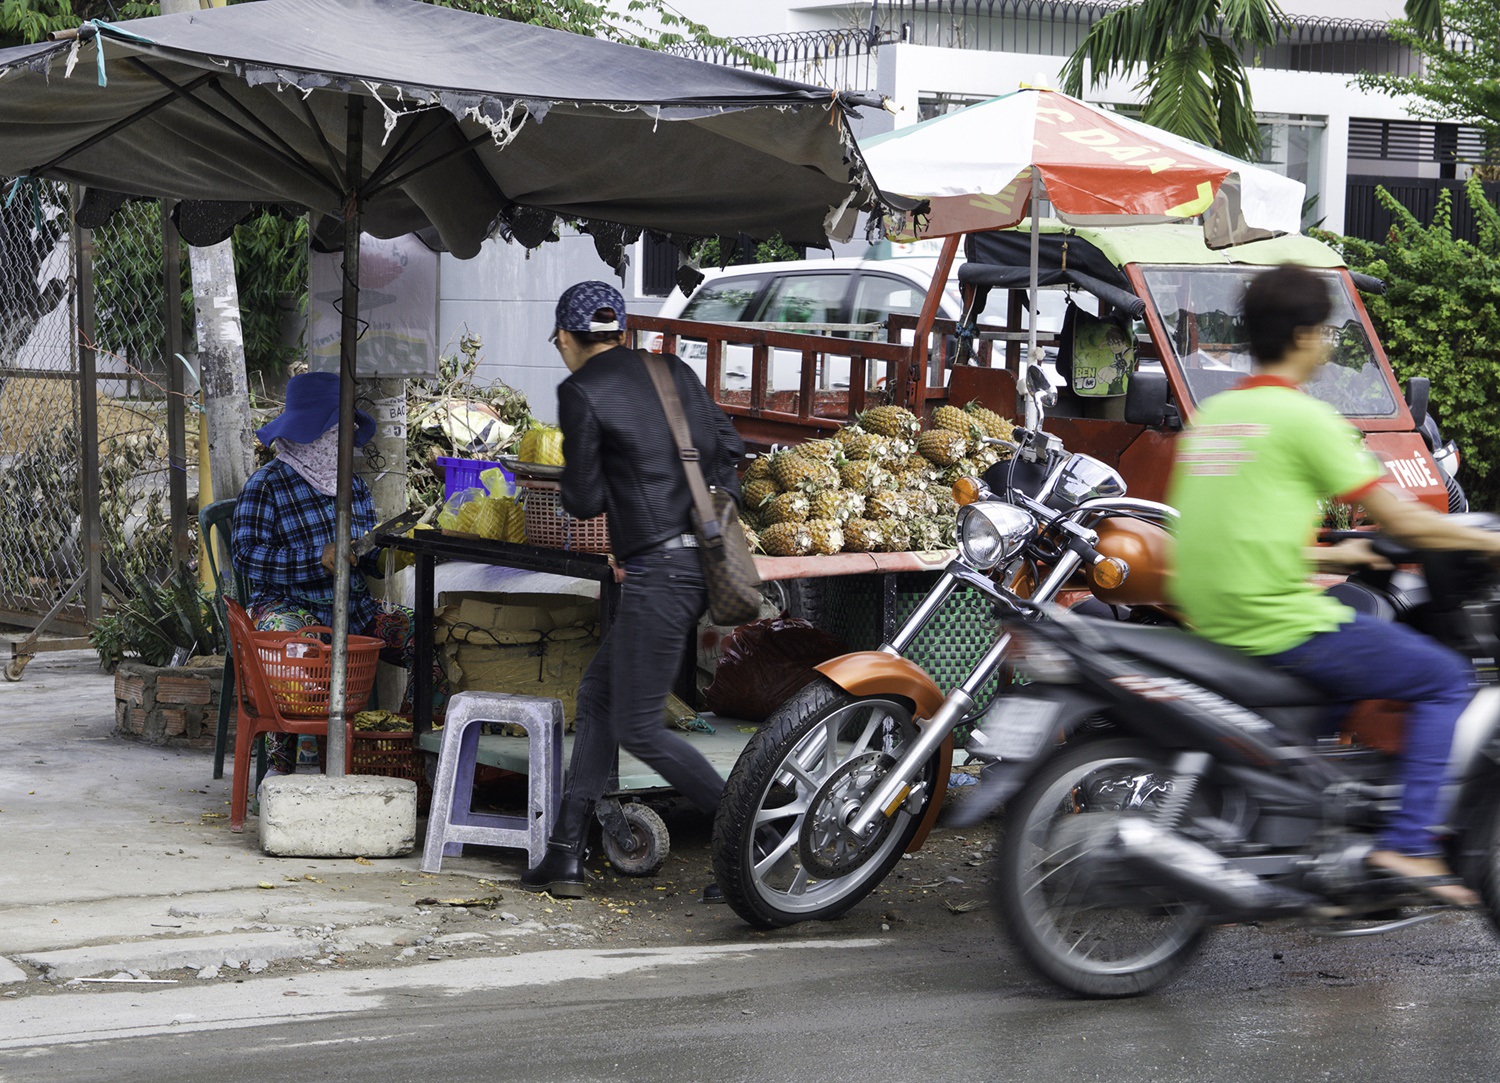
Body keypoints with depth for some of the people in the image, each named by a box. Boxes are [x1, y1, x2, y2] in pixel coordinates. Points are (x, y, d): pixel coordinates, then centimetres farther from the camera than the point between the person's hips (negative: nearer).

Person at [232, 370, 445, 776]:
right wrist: (317, 559, -21)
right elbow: (245, 553, -12)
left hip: (354, 606, 6)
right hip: (287, 604, -6)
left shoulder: (354, 485, 17)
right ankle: (280, 764, -29)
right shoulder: (268, 484, -3)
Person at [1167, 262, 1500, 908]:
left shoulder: (1210, 415, 15)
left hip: (1210, 623, 9)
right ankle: (1408, 841, -6)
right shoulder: (1301, 417, -9)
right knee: (1445, 680, 3)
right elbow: (1400, 520, -9)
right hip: (1281, 627, -9)